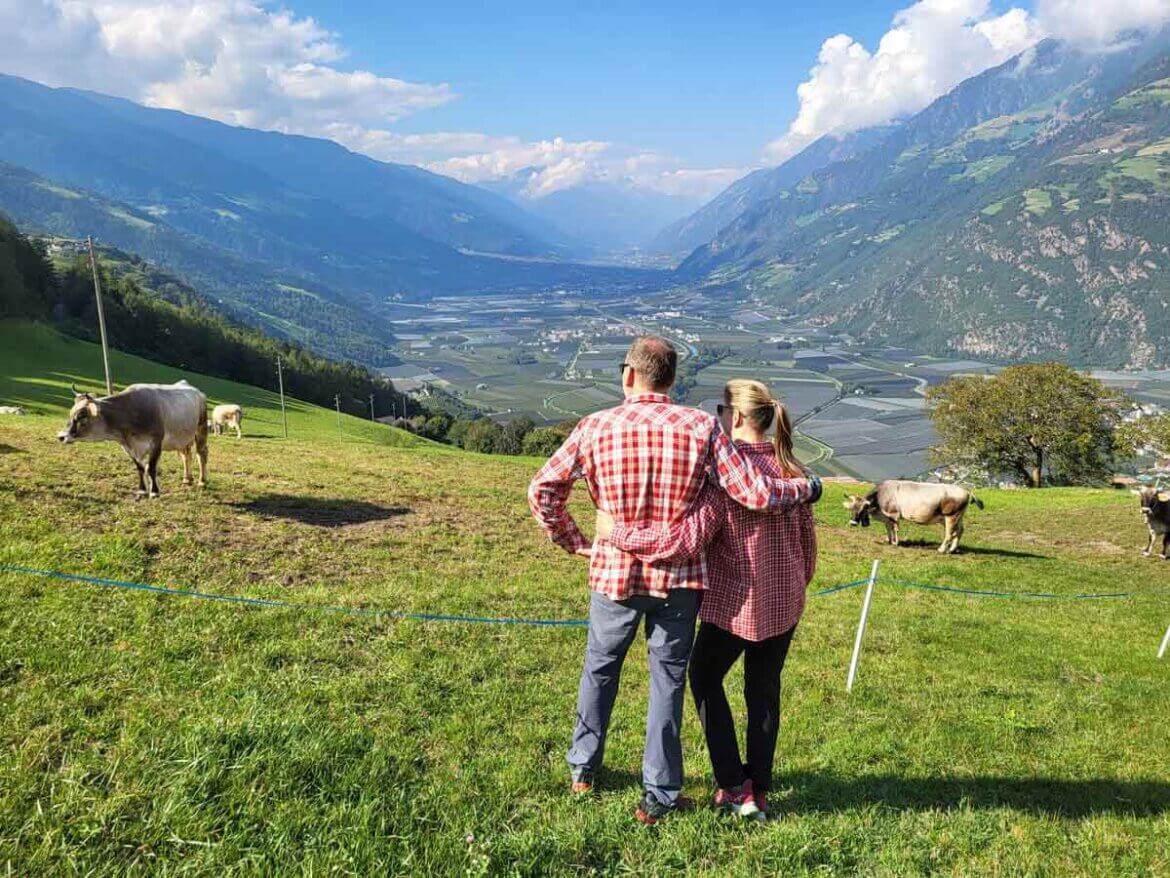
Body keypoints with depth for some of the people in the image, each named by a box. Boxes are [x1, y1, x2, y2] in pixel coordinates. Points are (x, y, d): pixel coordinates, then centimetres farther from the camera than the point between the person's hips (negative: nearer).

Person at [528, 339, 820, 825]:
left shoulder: (596, 427, -8)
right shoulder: (701, 427, -11)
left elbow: (542, 489, -7)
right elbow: (757, 495, -13)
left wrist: (572, 541, 5)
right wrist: (805, 487, 5)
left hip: (613, 572, 1)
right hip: (678, 577, -1)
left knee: (599, 669, 22)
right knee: (668, 680, 13)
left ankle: (583, 769, 38)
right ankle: (659, 797, 22)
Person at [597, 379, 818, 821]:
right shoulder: (791, 469, -1)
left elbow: (685, 541, -28)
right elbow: (807, 541, 8)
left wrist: (614, 532, -21)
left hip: (735, 602, -5)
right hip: (784, 603, 6)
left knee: (705, 676, 19)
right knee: (764, 691, 19)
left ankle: (735, 786, 17)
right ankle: (759, 791, 27)